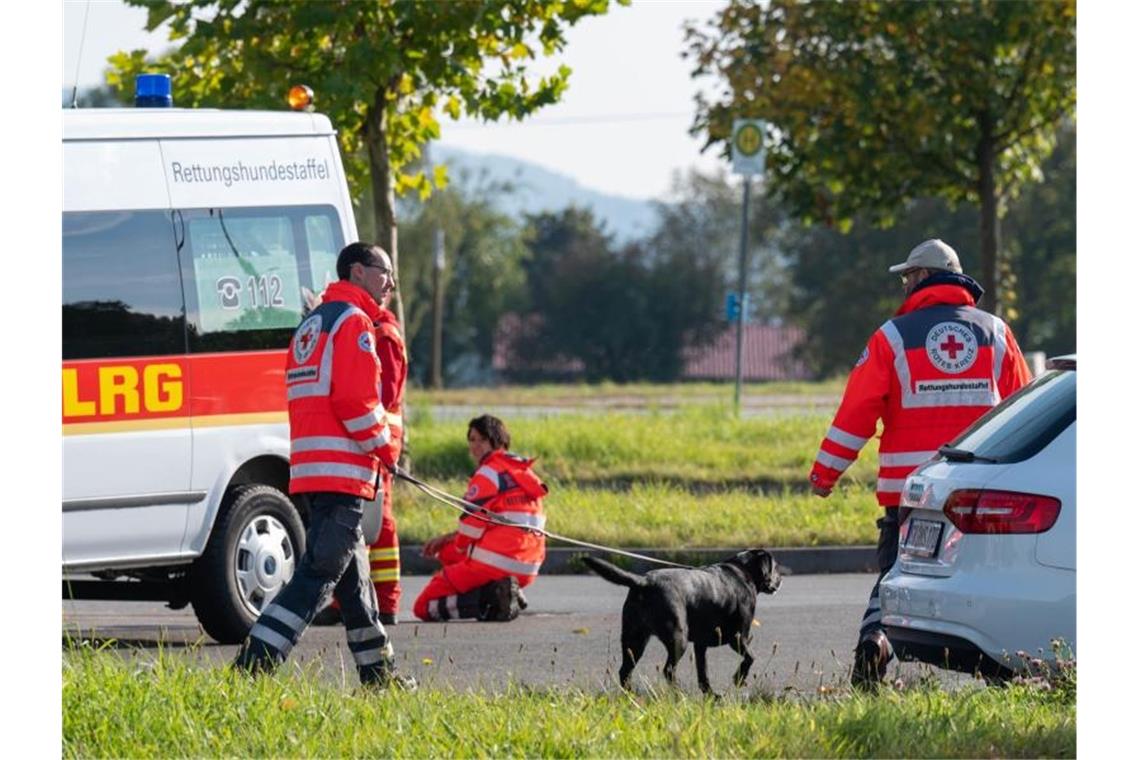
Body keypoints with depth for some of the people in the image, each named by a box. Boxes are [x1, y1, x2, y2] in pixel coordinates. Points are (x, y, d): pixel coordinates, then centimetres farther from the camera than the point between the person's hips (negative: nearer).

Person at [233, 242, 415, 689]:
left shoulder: (313, 323, 22)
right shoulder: (354, 321, -8)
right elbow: (355, 400, -18)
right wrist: (385, 448, -5)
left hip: (310, 468, 10)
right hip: (341, 470, -10)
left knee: (353, 573, 17)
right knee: (318, 572, -12)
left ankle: (377, 671, 25)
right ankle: (252, 665, -20)